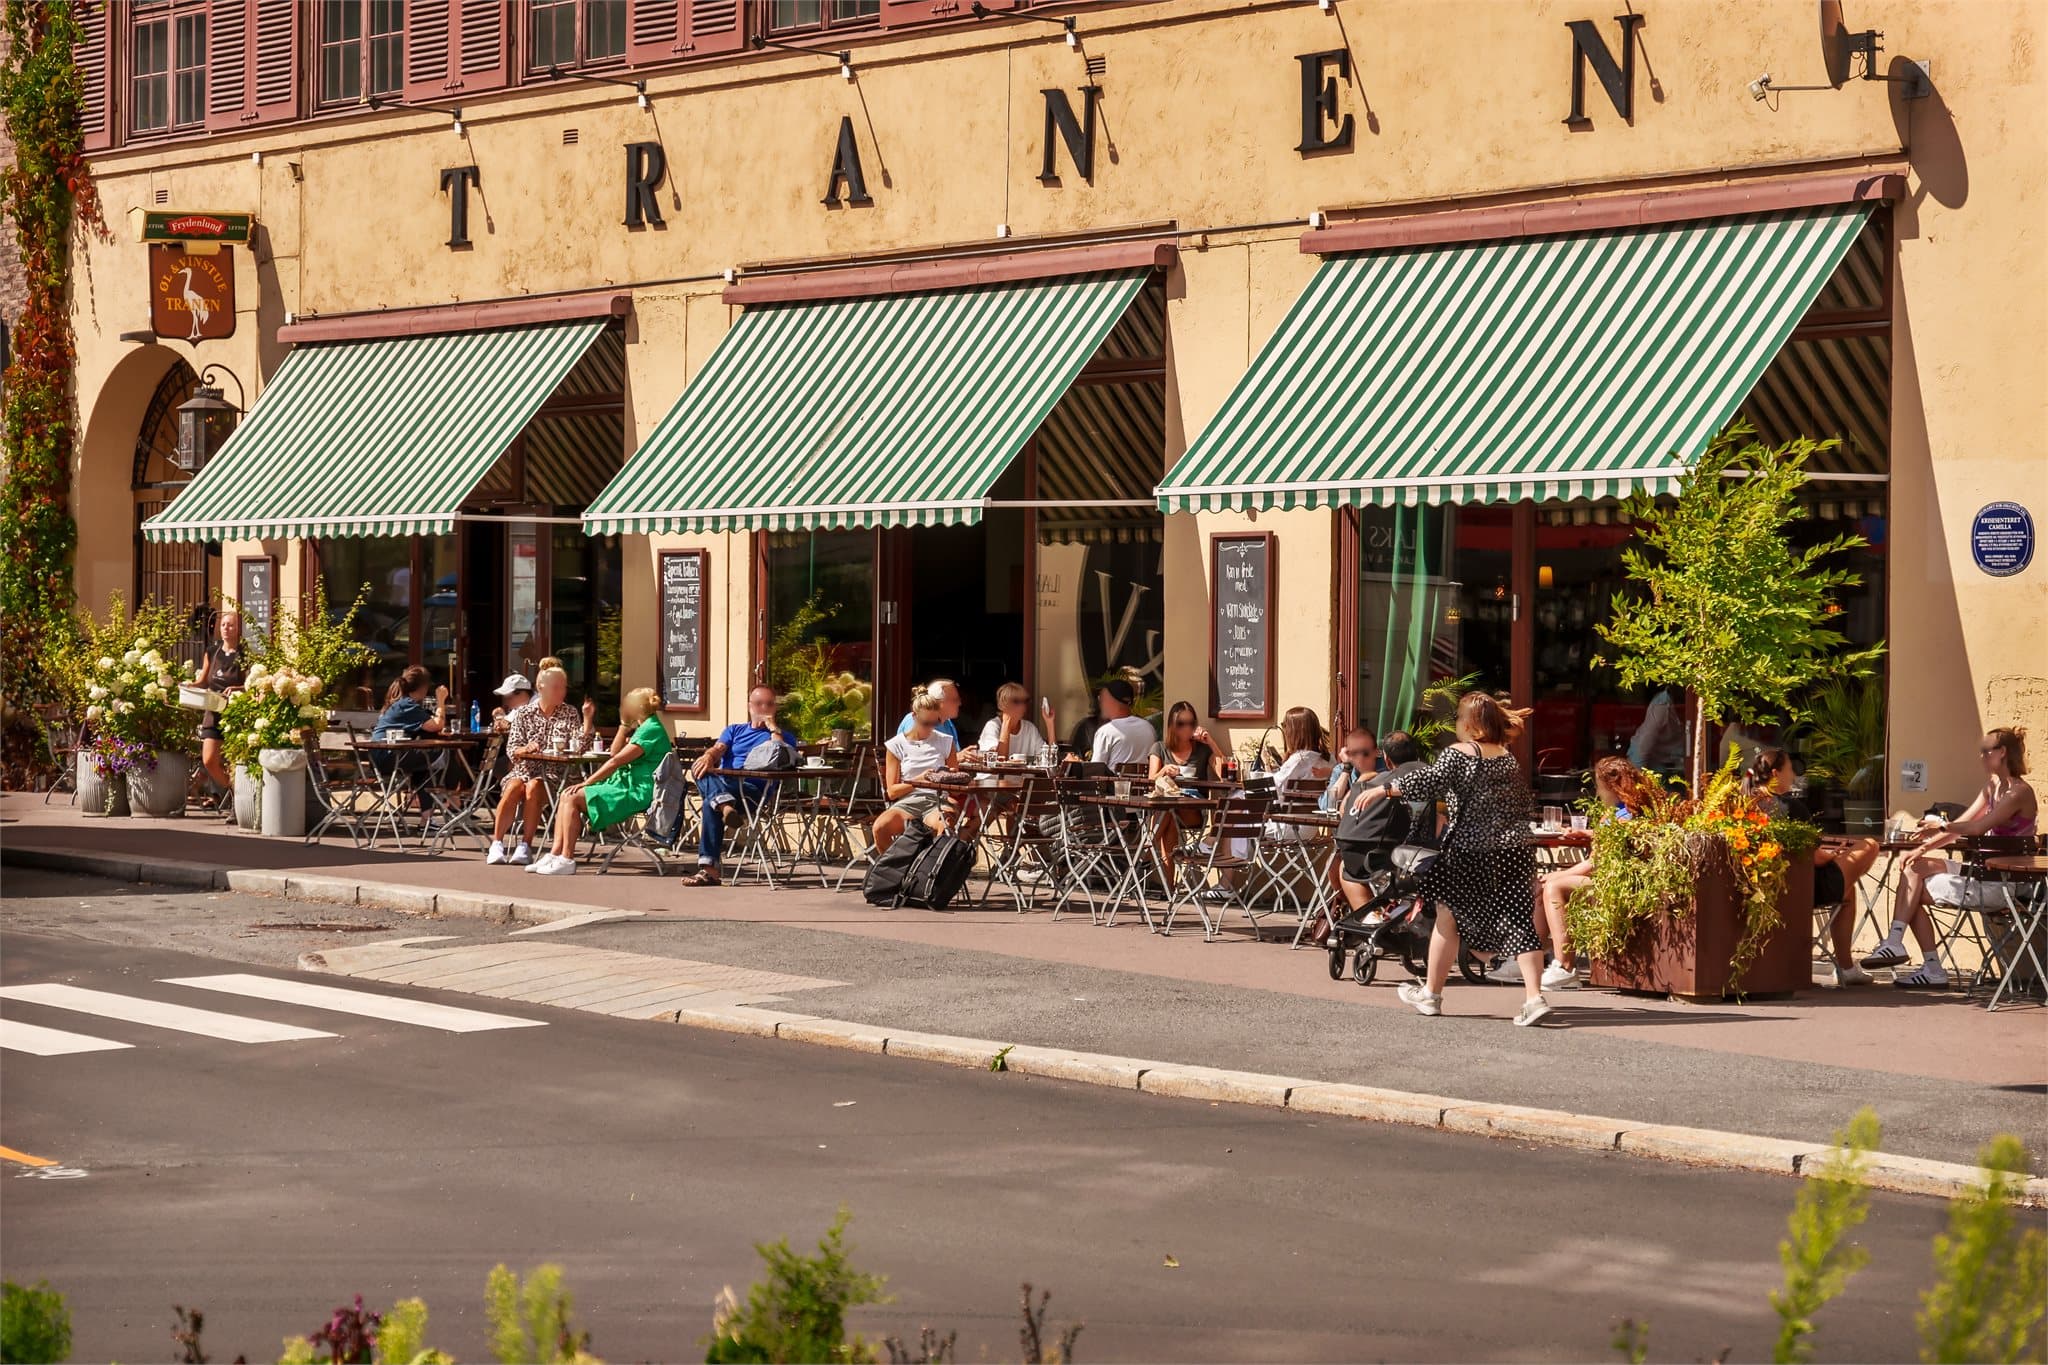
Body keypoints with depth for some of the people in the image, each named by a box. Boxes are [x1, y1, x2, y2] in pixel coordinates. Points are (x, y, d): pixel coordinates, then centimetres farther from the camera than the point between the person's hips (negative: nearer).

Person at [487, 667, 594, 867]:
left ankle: (525, 847, -29)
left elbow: (579, 747, -3)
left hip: (552, 774, -1)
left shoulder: (569, 713, 9)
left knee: (533, 788, -32)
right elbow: (511, 749, 2)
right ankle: (497, 844, -30)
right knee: (513, 788, -31)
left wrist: (588, 719, -14)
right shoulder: (524, 713, 9)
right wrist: (525, 749, -19)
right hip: (525, 769, 1)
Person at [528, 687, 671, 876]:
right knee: (567, 796, 3)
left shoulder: (651, 730, -13)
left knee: (573, 798, -19)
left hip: (636, 794, -11)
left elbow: (616, 761, -17)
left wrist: (586, 783, -14)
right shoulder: (646, 728, 20)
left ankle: (567, 861, -18)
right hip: (627, 786, 11)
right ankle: (555, 854, -4)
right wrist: (624, 726, 18)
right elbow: (615, 753, 30)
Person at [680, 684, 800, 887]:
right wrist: (708, 756, -16)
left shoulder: (784, 737, 21)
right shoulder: (735, 730, 31)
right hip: (722, 783, 3)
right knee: (699, 769, -33)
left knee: (710, 804, -34)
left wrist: (773, 728, 2)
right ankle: (725, 805, -57)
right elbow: (718, 749, 9)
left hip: (753, 789, -3)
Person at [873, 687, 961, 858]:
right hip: (907, 802, 0)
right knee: (880, 827, -33)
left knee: (945, 825, -38)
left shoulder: (945, 741, 14)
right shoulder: (896, 745, 7)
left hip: (936, 801, 0)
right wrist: (917, 781, -12)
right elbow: (892, 791, 3)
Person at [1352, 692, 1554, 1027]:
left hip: (1471, 853, -5)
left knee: (1448, 916, 9)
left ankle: (1431, 995, 18)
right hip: (1514, 853, 5)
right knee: (1520, 921, 1)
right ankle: (1534, 996, -10)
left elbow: (1427, 783, -20)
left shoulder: (1460, 754, -7)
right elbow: (1523, 807, 17)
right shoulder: (1509, 759, 12)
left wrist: (1381, 790, -17)